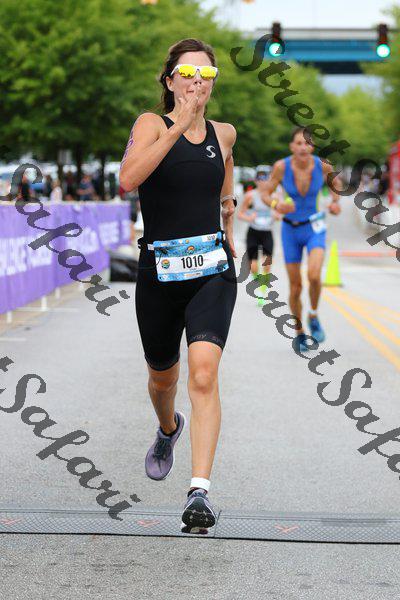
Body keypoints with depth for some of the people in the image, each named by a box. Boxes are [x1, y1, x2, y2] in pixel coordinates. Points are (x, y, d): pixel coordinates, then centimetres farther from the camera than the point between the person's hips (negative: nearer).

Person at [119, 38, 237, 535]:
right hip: (159, 270, -1)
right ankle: (168, 430, 54)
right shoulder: (152, 124, -5)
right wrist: (178, 126, -27)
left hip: (213, 269, 1)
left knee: (204, 374, -20)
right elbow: (128, 179, -25)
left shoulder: (223, 134, 8)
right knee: (163, 377, 18)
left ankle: (200, 492, -24)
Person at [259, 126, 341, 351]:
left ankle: (314, 316, 3)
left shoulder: (322, 165, -15)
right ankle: (300, 333, 27)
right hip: (291, 229, 1)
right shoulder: (282, 166, -17)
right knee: (295, 286, 6)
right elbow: (265, 193, -7)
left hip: (314, 227, -1)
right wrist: (276, 205, -28)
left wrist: (335, 201, -5)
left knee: (314, 275, -25)